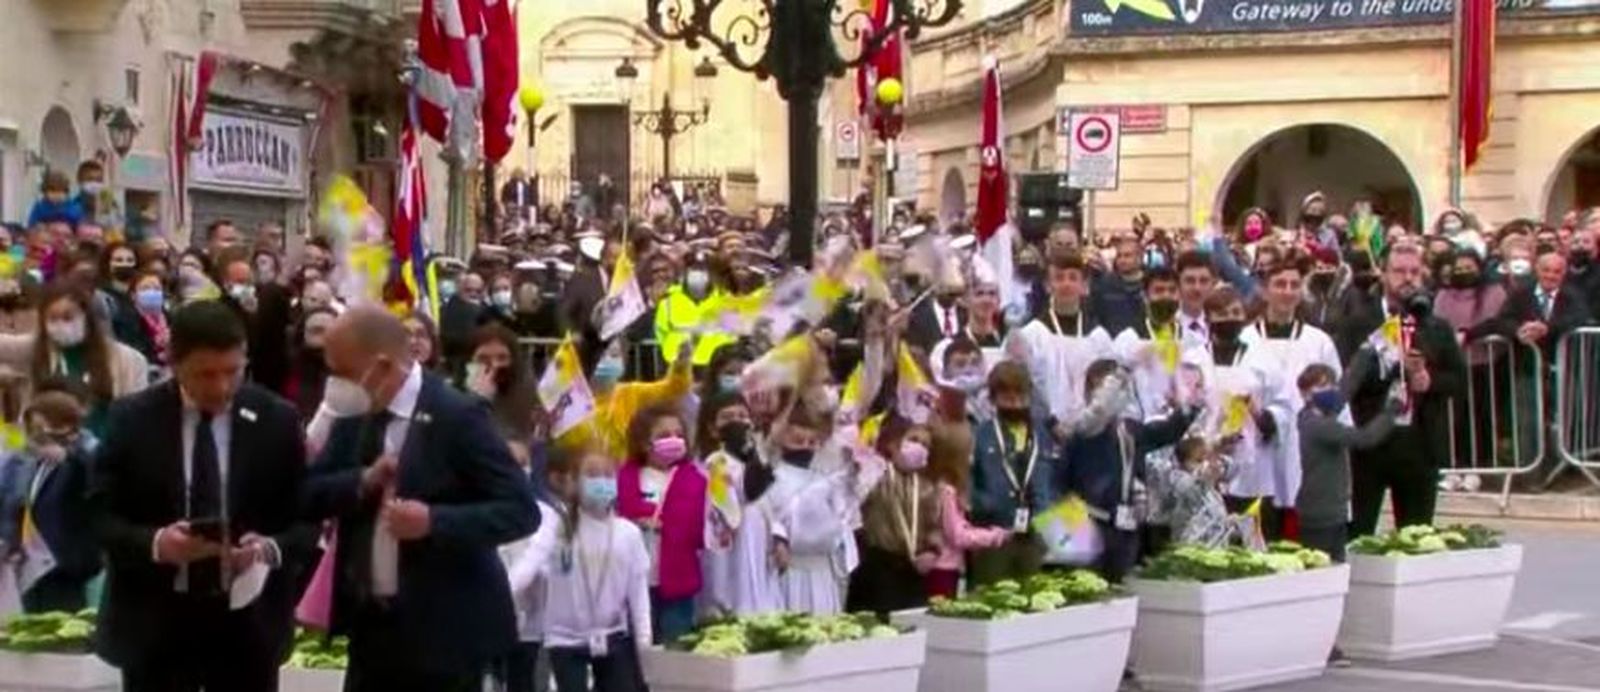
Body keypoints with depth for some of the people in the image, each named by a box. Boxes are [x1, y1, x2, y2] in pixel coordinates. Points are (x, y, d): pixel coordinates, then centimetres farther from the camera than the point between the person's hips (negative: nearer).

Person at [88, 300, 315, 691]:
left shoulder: (278, 420, 0)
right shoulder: (131, 420, -2)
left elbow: (306, 517, 2)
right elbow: (99, 515, -2)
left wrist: (272, 548, -20)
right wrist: (154, 542, -22)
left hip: (247, 622, 1)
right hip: (155, 622, -1)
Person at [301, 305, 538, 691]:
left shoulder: (456, 416, -13)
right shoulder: (354, 415, 7)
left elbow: (522, 510, -16)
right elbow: (309, 494, 6)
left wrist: (434, 521, -27)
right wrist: (363, 481, -13)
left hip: (444, 632, -7)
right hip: (373, 627, 7)